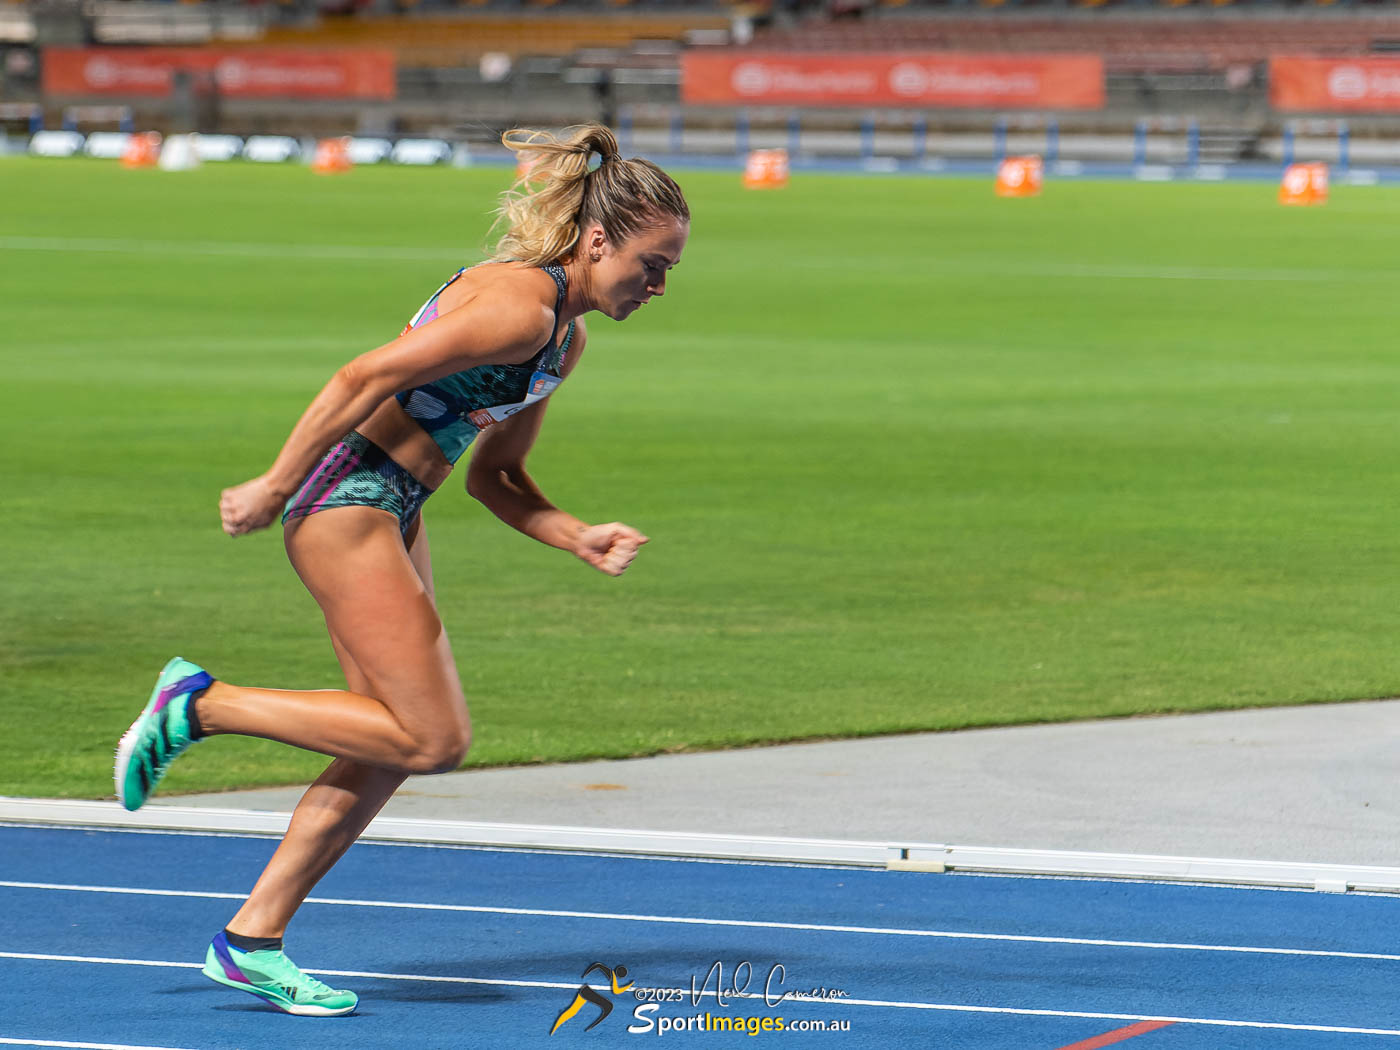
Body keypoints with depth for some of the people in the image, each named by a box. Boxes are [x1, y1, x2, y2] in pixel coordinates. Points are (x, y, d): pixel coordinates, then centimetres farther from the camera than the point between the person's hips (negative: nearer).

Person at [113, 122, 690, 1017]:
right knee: (434, 737, -10)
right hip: (346, 500, -10)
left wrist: (579, 539, 3)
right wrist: (274, 487, -17)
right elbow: (365, 378, -20)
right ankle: (200, 705, -2)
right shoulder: (519, 304, -19)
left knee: (395, 749, 7)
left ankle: (253, 941, 13)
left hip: (394, 515, 10)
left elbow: (495, 474, 19)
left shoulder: (566, 338, 12)